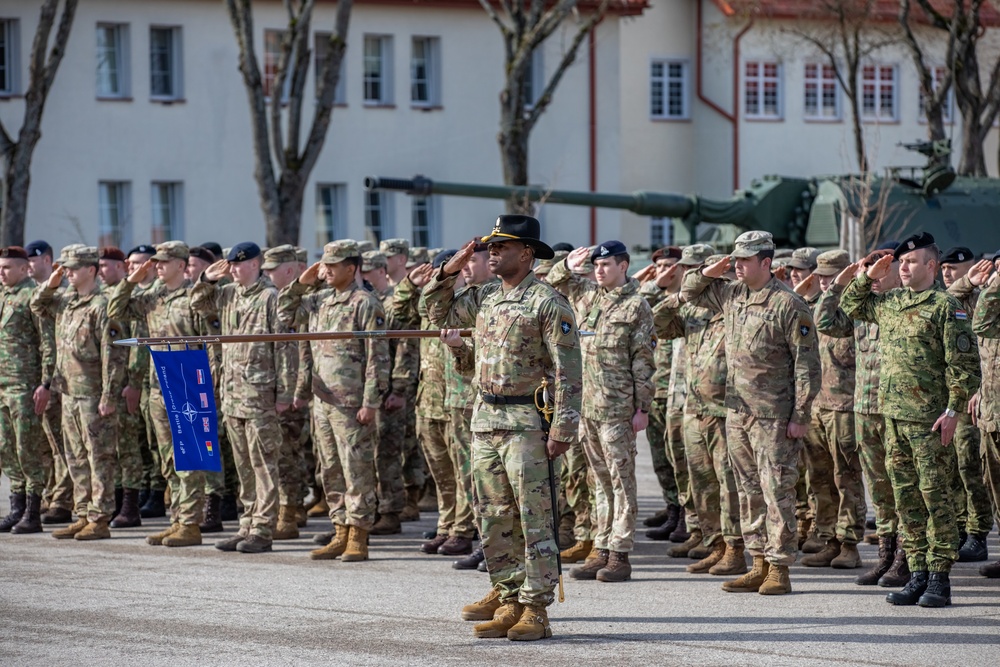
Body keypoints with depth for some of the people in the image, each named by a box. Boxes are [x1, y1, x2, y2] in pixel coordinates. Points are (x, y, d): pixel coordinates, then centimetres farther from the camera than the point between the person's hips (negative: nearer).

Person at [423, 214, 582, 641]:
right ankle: (507, 598, 18)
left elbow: (568, 370, -13)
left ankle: (535, 610, -5)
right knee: (495, 518, 10)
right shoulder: (483, 297, 12)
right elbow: (438, 311, 26)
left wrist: (562, 428, -18)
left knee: (534, 520, -5)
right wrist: (449, 271, 10)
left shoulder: (548, 303, -10)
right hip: (485, 421, 8)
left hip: (527, 422, -8)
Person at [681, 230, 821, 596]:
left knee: (776, 492, -5)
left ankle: (779, 569, -2)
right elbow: (690, 293, 27)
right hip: (737, 412, 8)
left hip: (773, 416, -8)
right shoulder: (731, 295, 10)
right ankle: (759, 564, 17)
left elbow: (807, 365, -12)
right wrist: (708, 273, 5)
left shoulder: (789, 306, -12)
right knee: (749, 491, 11)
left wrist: (800, 416, -15)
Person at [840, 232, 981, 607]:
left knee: (935, 496, -4)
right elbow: (851, 306, 31)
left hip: (930, 420, -7)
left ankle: (940, 579, -1)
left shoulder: (945, 306, -7)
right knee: (906, 498, 8)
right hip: (894, 416, 7)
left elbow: (965, 363, -10)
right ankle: (918, 574, 14)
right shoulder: (888, 304, 13)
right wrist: (867, 277, 14)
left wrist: (953, 410, -15)